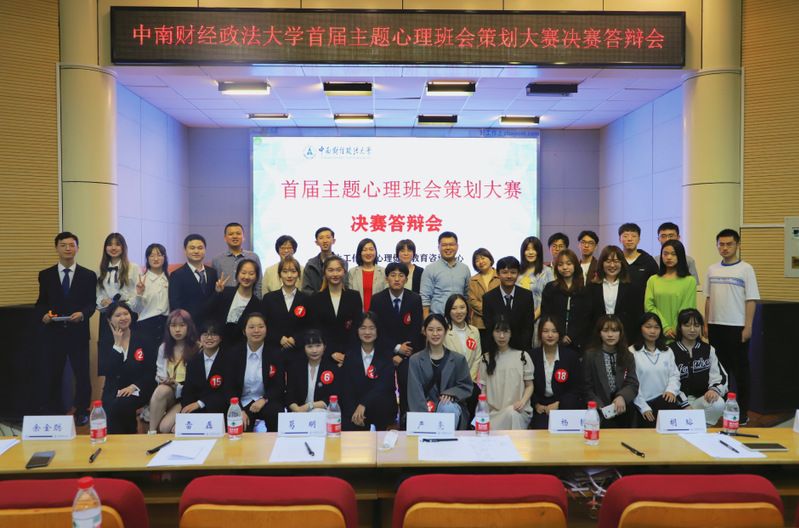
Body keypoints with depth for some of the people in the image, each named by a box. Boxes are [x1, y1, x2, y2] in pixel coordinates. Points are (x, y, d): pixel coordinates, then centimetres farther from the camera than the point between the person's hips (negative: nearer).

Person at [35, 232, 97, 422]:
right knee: (50, 376, 4)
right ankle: (53, 413, 19)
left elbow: (92, 303, 0)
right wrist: (43, 314, -13)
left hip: (78, 332, -1)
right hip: (53, 332, 1)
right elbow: (41, 302, 7)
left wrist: (83, 314, -19)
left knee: (82, 374, 7)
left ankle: (81, 412, 21)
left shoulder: (88, 275, 5)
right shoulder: (45, 275, 8)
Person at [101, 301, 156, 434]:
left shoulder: (142, 339, 2)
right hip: (114, 390, 2)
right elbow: (109, 372, -11)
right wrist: (117, 344, -12)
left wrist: (134, 386, -15)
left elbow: (151, 371, 0)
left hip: (138, 389, -2)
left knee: (117, 406, -30)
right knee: (110, 405, -30)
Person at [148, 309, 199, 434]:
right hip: (168, 392, 4)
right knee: (161, 390, -33)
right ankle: (151, 432, -23)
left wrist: (177, 386, -19)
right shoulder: (164, 347, 11)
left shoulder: (197, 348, -6)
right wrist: (164, 380, -10)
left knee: (164, 427, -28)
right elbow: (159, 374, 13)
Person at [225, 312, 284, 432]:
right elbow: (229, 387, -1)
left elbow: (279, 386, -1)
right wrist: (239, 411, -16)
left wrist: (264, 400, -20)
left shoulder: (275, 353, -2)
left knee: (276, 413, -30)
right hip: (243, 403, 0)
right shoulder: (232, 353, 0)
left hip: (268, 402, 1)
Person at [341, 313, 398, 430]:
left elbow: (384, 384, -11)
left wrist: (363, 404, -23)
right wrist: (353, 413, -16)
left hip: (382, 412, -1)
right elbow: (347, 387, 0)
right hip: (353, 410, 1)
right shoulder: (350, 354, 7)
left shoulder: (385, 354, 2)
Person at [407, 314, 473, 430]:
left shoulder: (458, 359, 8)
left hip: (451, 407, 2)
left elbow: (466, 386, 8)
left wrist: (451, 393, -14)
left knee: (447, 408, -34)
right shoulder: (415, 360, 5)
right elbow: (415, 392, -5)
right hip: (424, 409, -2)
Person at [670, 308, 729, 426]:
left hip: (702, 399, 4)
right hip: (680, 400, -4)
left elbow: (719, 375, 6)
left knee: (718, 404, -30)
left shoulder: (708, 349, 13)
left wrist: (714, 389, -17)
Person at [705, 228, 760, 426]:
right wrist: (705, 324, 8)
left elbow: (751, 300, -7)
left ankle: (742, 411, 11)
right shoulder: (712, 269, 8)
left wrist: (748, 326, -13)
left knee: (740, 369, 3)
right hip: (715, 326, 4)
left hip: (737, 327, -4)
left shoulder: (745, 269, -5)